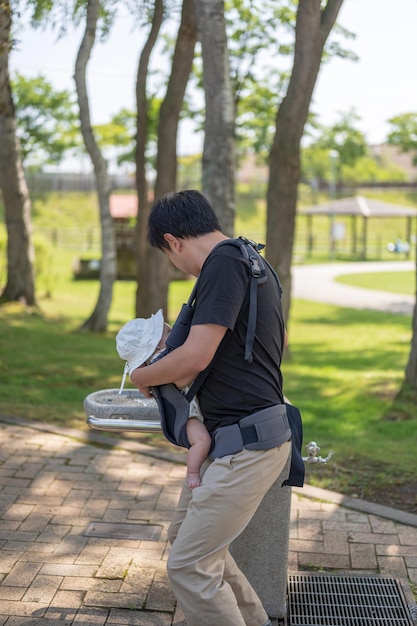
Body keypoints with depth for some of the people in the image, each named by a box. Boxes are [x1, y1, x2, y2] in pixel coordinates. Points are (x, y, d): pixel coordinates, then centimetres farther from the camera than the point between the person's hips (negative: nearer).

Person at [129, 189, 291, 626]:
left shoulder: (225, 263, -16)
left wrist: (142, 377, -3)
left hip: (247, 441, -11)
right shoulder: (251, 263, 16)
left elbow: (195, 358, -21)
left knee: (188, 567, -7)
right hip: (233, 438, 11)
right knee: (185, 535, 21)